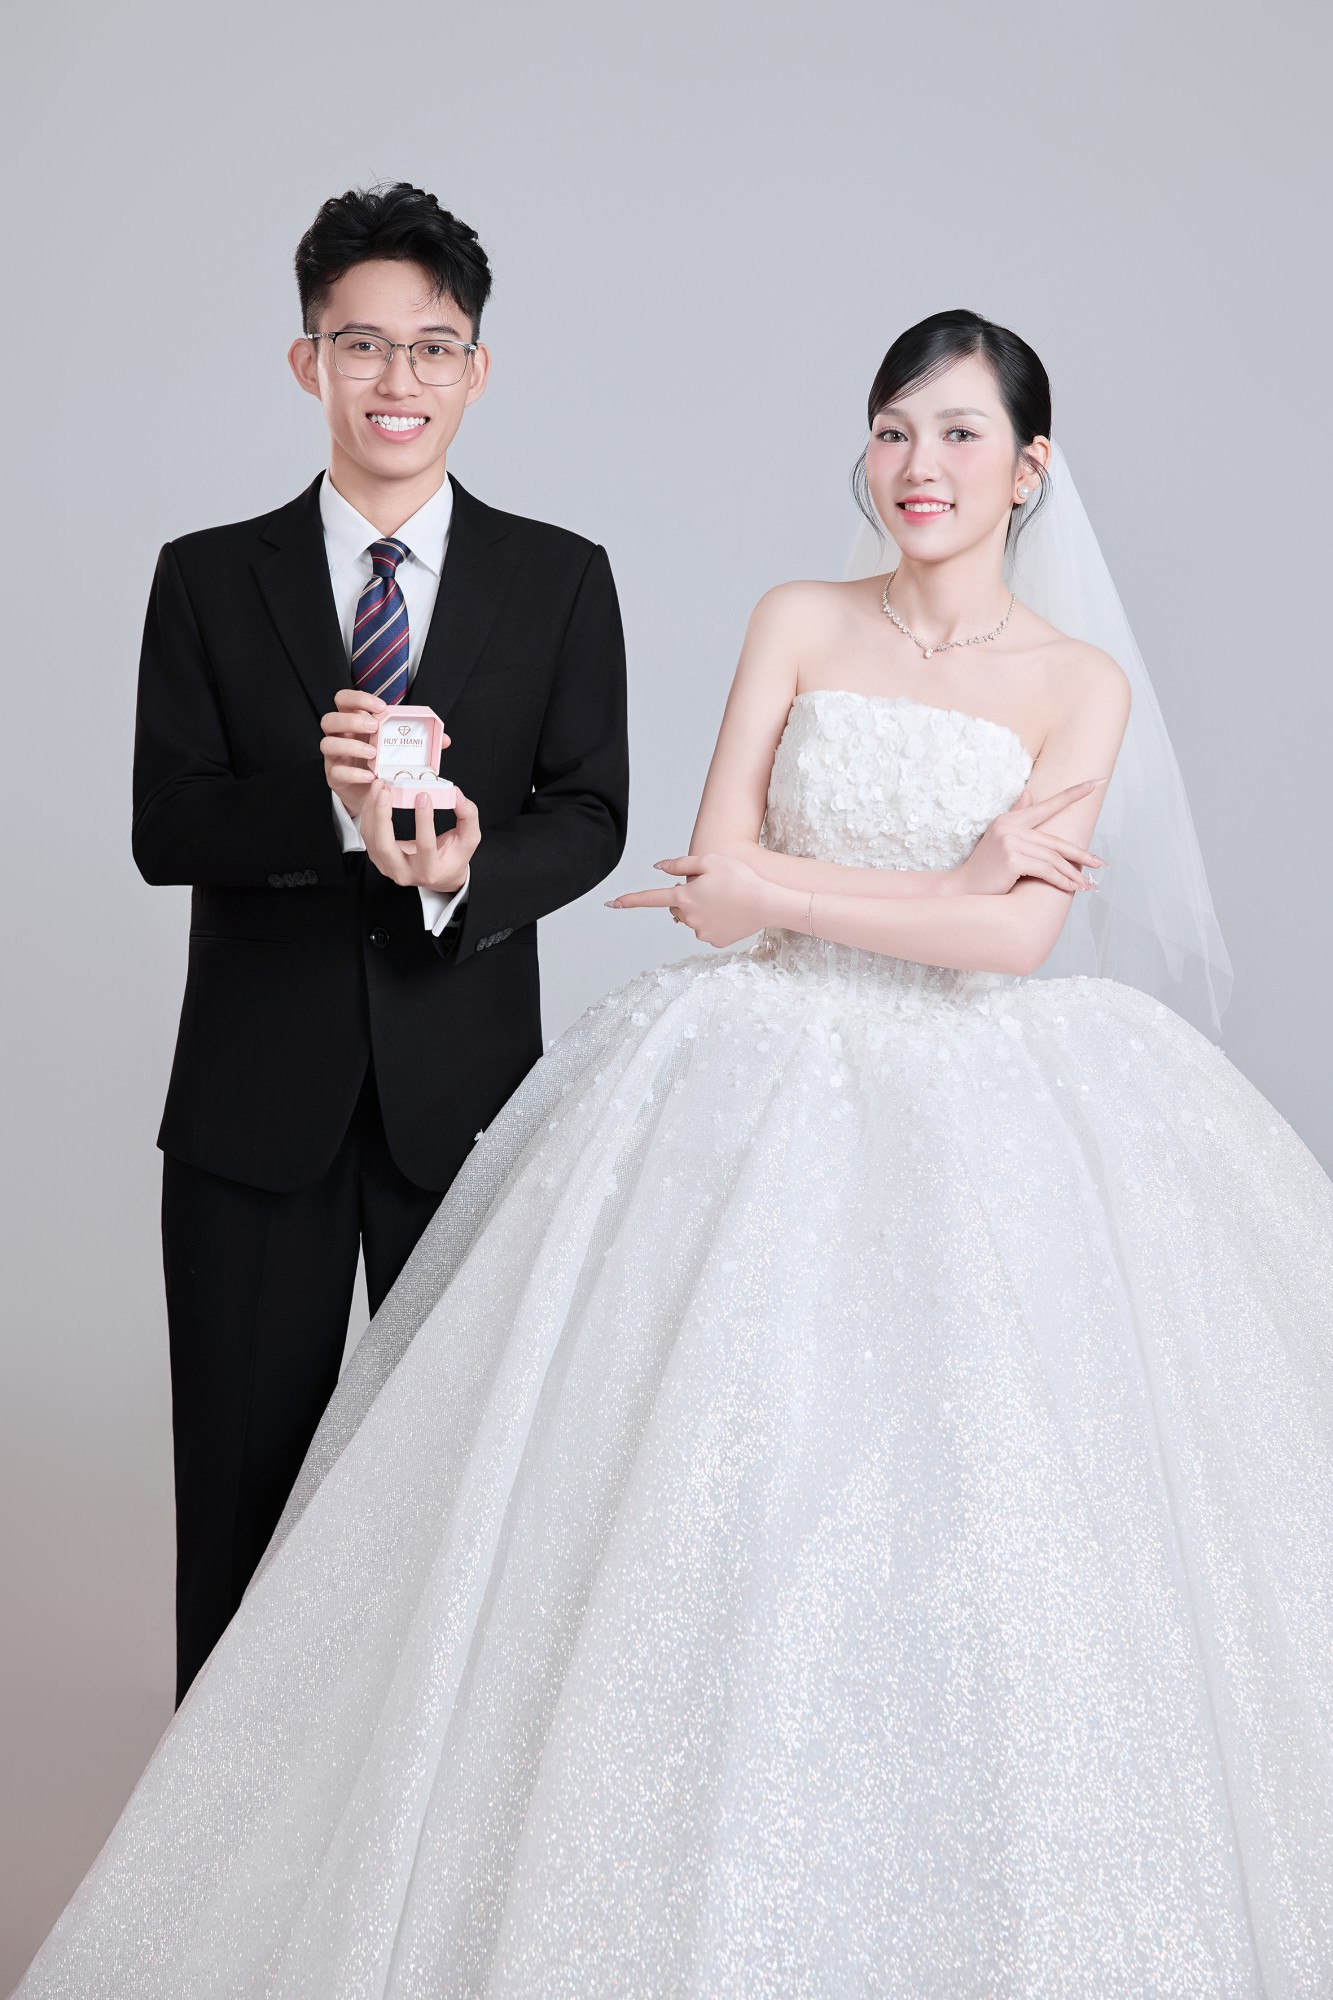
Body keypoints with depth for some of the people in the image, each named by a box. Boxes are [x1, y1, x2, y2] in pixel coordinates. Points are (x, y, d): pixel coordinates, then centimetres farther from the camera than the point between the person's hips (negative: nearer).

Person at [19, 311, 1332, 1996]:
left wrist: (786, 889, -10)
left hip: (971, 1127, 0)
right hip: (764, 1100, 0)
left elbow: (1016, 935, -10)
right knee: (715, 1506, -2)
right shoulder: (797, 624, 5)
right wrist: (942, 891, -9)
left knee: (974, 1517, -2)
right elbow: (715, 885, -5)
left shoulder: (1084, 686, 3)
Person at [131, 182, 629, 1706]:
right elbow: (163, 827, -5)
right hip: (259, 1088, 0)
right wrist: (328, 805, -24)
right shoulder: (209, 578, 3)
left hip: (466, 1084, 0)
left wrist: (469, 871, -24)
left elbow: (588, 817, -2)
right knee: (242, 1472, 10)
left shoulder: (560, 580, 4)